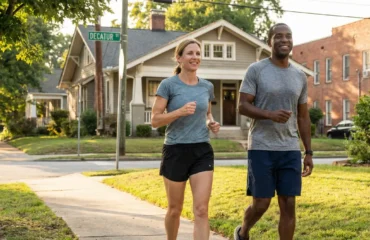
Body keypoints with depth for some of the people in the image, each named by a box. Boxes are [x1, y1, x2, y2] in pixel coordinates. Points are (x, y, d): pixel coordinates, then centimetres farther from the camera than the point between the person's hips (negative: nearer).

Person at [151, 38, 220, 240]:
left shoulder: (207, 86, 7)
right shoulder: (168, 85, -6)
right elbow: (155, 120, -8)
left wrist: (212, 123, 1)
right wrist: (180, 111, -23)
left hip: (202, 152, 3)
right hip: (176, 151, -3)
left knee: (201, 210, -7)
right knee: (175, 209, 11)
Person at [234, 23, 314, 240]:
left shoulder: (300, 76, 10)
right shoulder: (256, 70, -4)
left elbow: (303, 117, 14)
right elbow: (243, 106, -8)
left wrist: (309, 153, 10)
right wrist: (270, 114, -25)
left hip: (290, 150, 4)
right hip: (261, 148, -4)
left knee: (289, 206, 2)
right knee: (261, 204, 0)